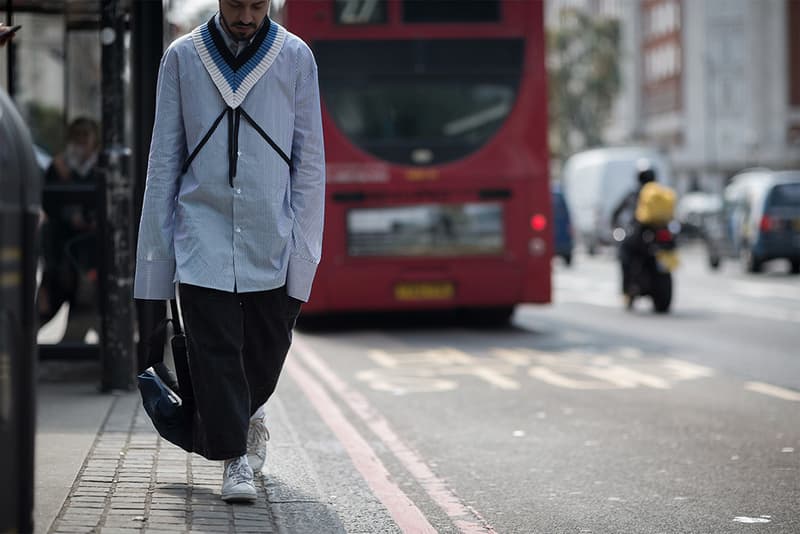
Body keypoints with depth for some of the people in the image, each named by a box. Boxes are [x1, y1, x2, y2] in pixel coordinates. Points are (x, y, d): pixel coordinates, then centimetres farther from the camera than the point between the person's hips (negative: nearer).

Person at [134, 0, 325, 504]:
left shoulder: (296, 57, 2)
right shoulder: (182, 57, 3)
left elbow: (310, 157, 4)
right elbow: (165, 156, 6)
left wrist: (303, 242, -1)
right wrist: (157, 243, 3)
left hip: (270, 235, 1)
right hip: (203, 229, 0)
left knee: (269, 341, 8)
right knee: (214, 345, -6)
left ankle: (246, 413, 36)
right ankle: (235, 455, 2)